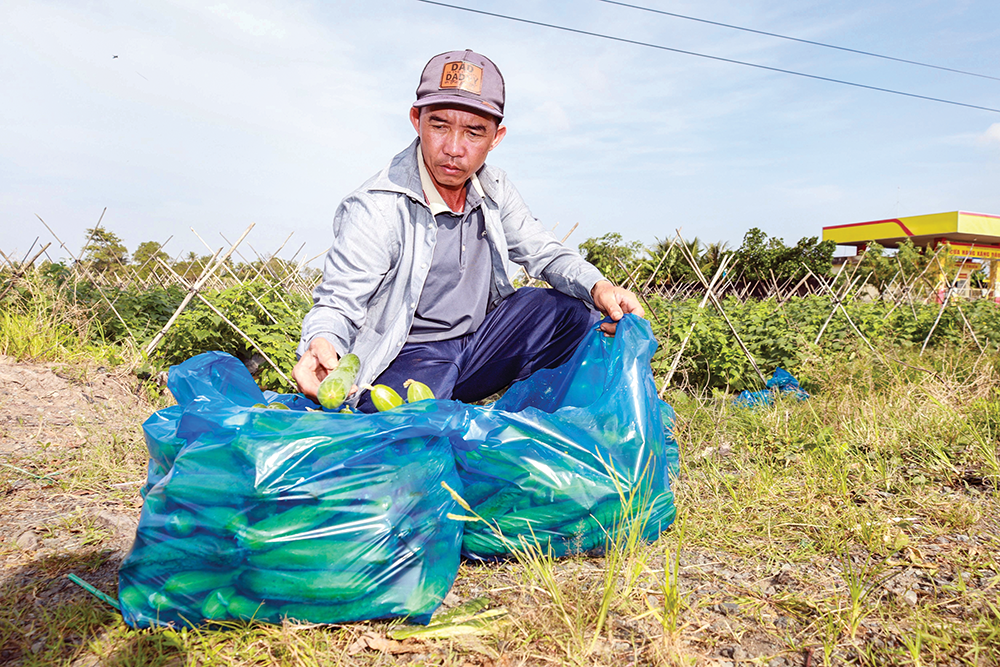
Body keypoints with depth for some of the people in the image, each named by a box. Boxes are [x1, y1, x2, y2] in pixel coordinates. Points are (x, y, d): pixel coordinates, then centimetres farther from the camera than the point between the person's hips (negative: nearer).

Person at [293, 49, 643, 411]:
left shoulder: (493, 189, 2)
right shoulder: (373, 208, -19)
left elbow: (543, 251, 9)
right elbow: (338, 303, -18)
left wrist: (597, 286, -12)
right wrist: (321, 343, -43)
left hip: (481, 340, 7)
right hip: (403, 359, -6)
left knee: (573, 311, -10)